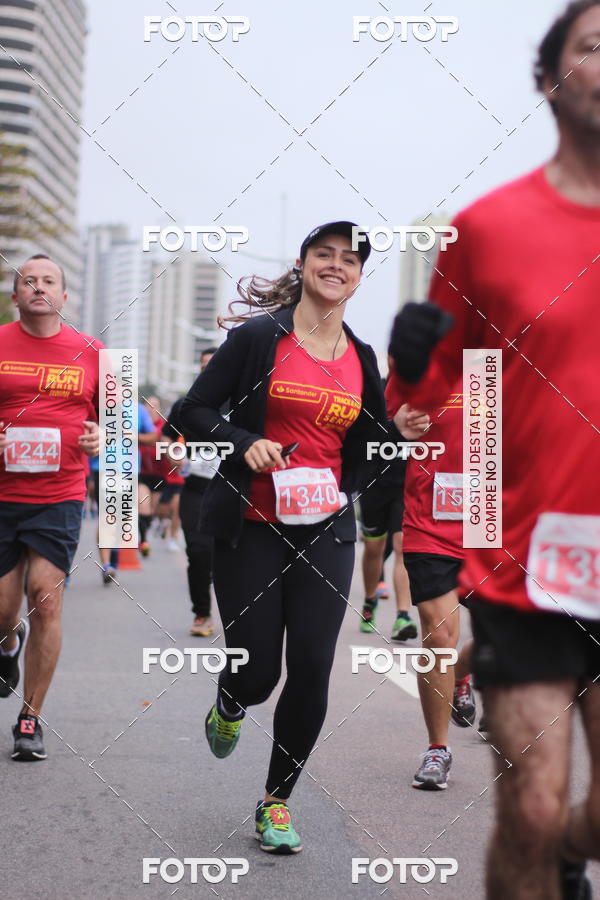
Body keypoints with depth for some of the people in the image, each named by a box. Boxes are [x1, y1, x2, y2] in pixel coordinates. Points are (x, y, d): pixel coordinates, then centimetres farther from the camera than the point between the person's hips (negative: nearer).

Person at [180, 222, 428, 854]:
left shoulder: (361, 360, 10)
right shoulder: (258, 338, -3)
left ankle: (277, 799, 17)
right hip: (252, 530, -3)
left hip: (326, 534, 3)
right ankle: (228, 710, 38)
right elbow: (194, 412, -1)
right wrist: (245, 443, -18)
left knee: (312, 669, -4)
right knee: (256, 670, -2)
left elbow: (369, 445, 22)